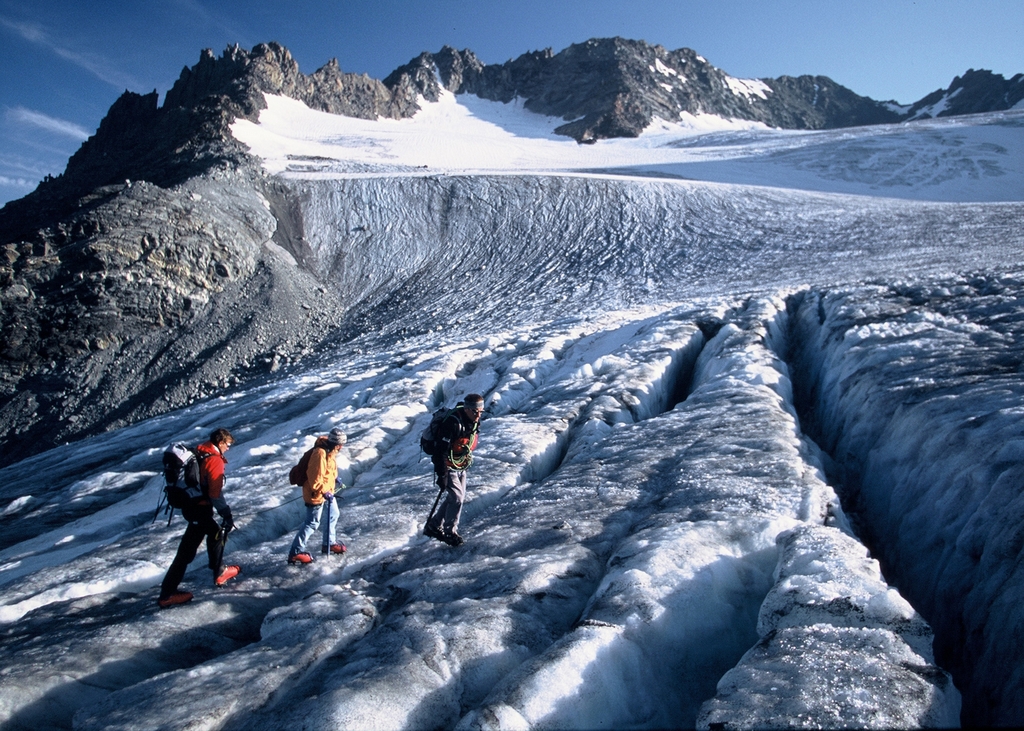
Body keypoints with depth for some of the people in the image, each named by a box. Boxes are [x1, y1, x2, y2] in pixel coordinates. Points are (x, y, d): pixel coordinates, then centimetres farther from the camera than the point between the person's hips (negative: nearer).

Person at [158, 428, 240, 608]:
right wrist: (226, 514, -16)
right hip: (200, 509, -9)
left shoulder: (199, 453, 9)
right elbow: (215, 493, -21)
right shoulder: (214, 460, -17)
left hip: (190, 504, 9)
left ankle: (219, 572, 25)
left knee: (215, 532, 18)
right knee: (188, 549, 1)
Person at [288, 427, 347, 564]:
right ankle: (295, 552, 10)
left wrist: (335, 478, 23)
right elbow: (315, 479, -29)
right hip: (316, 493, -10)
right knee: (312, 523, -1)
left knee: (334, 514, 20)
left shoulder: (330, 449, -1)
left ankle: (329, 543, 37)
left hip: (326, 490, 10)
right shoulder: (320, 454, -31)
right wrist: (324, 492, -27)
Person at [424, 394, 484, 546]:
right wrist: (441, 475, -28)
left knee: (459, 498, 12)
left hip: (460, 466, 9)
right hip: (448, 466, -9)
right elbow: (440, 449, -29)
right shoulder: (453, 423, -30)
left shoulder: (474, 422, -3)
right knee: (457, 498, -11)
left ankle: (433, 526, 27)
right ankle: (450, 532, 8)